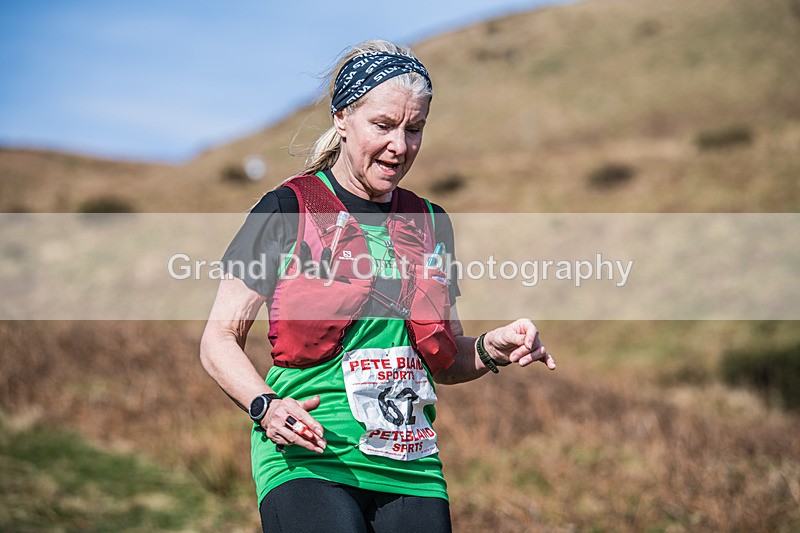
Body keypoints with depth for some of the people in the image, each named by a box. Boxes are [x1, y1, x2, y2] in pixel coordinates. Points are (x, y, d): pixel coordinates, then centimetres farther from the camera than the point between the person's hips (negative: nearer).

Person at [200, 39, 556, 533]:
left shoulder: (431, 223, 15)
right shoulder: (287, 210, 0)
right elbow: (220, 339, 1)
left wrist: (491, 350, 3)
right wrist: (266, 406, -15)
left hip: (411, 469, 5)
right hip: (308, 461, -5)